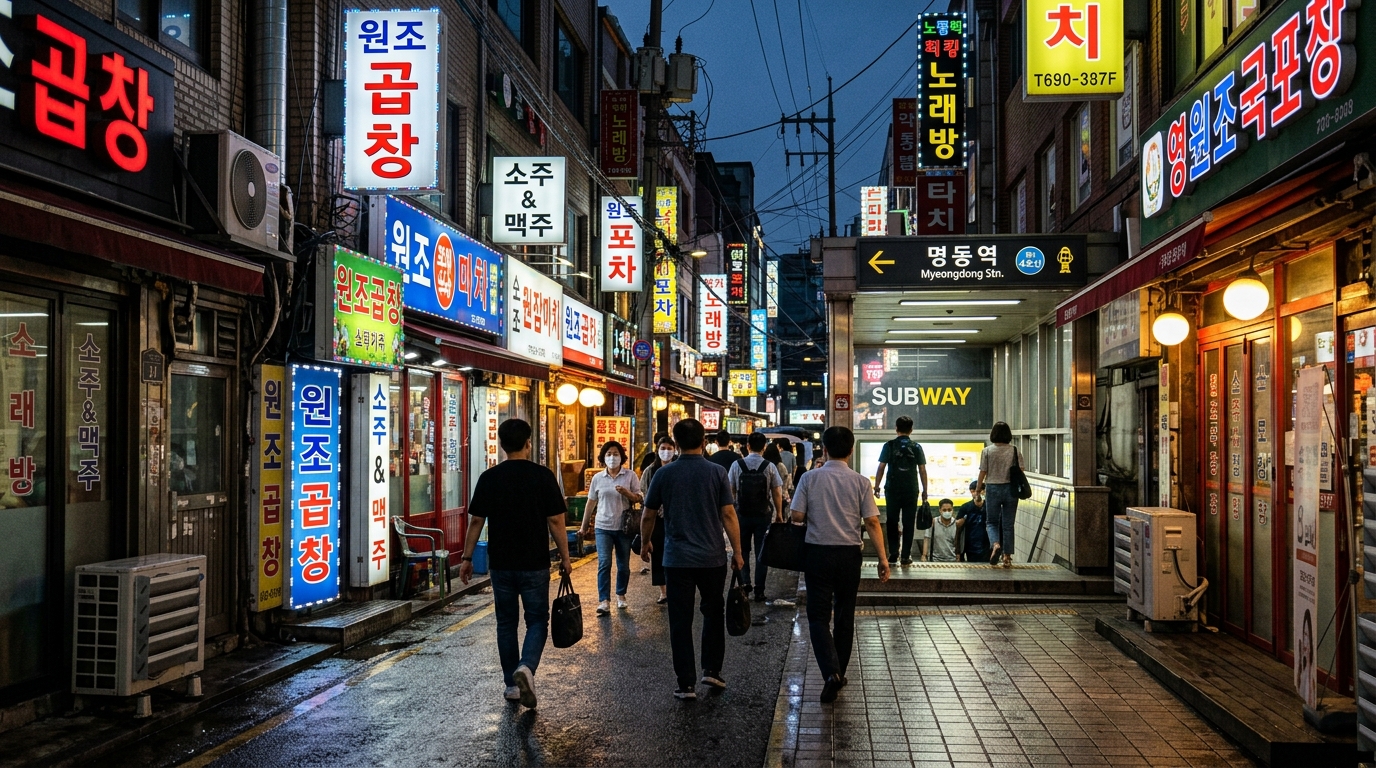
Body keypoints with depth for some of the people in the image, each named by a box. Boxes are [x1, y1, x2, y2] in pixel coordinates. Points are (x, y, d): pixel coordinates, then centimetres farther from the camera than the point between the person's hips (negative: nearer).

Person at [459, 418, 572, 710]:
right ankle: (526, 667, -17)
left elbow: (476, 521, 0)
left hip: (501, 564, 2)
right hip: (535, 564, -2)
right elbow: (555, 521, -7)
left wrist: (467, 558, 9)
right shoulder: (543, 476, -7)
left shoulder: (489, 478, -2)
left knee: (506, 622, 13)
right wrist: (565, 558, 2)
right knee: (537, 620, 8)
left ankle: (512, 685, 18)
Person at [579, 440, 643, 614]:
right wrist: (584, 526, 13)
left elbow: (639, 499, -1)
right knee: (604, 564, -11)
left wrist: (627, 493, -20)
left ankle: (621, 595, 27)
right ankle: (604, 601, -12)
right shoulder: (597, 478, 5)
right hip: (603, 527, 0)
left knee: (623, 565, 9)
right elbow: (591, 503, 11)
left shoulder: (630, 476, 0)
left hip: (624, 527, 0)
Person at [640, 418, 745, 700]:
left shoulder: (664, 474, -3)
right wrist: (737, 552, 2)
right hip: (712, 558, 0)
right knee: (713, 613, 19)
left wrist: (645, 542, 21)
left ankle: (686, 684, 6)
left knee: (680, 621, 5)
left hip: (677, 559, 0)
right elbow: (728, 514, -7)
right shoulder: (717, 473, -5)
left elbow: (648, 515, 4)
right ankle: (712, 670, 18)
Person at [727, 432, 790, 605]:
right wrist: (779, 513, 7)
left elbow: (730, 490, -2)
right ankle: (759, 591, 10)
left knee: (742, 550, 16)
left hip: (742, 514, 0)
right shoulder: (770, 467, -8)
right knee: (761, 553, 8)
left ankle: (744, 582, 3)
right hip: (764, 515, 0)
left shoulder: (737, 465, -7)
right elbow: (777, 493, -6)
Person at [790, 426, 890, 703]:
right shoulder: (860, 482, -4)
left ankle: (831, 672, -17)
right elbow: (872, 522, -8)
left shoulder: (810, 478, -6)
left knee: (818, 616, 2)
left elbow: (797, 516, -8)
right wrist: (882, 558, -5)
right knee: (845, 616, 15)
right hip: (849, 554, 2)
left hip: (817, 552, -2)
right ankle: (839, 673, 25)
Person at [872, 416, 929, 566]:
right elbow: (922, 470, 0)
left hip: (892, 490, 0)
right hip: (911, 490, 0)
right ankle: (906, 556, 3)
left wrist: (876, 487, 3)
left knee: (892, 522, 7)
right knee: (908, 523, 4)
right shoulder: (916, 447, 1)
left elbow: (881, 468, -4)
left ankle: (893, 555, 3)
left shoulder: (889, 446, -1)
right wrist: (925, 491, 7)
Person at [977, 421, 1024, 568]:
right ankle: (1007, 557, 8)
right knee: (1008, 524, 8)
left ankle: (995, 544, -16)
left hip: (992, 489, -1)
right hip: (1011, 489, 1)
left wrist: (978, 491, 8)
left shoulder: (987, 451, -4)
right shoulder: (1015, 451, -1)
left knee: (991, 522, 12)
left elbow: (982, 473, -3)